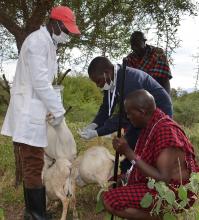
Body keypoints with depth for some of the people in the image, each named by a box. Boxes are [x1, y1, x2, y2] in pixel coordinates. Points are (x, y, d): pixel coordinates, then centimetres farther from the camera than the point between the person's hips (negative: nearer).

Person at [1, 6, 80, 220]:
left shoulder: (48, 42, 15)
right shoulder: (37, 41, -16)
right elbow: (40, 82, -21)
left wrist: (54, 109, 8)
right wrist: (58, 110, -14)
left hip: (35, 111, 10)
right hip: (28, 112, -10)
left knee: (32, 164, 14)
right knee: (34, 166, -4)